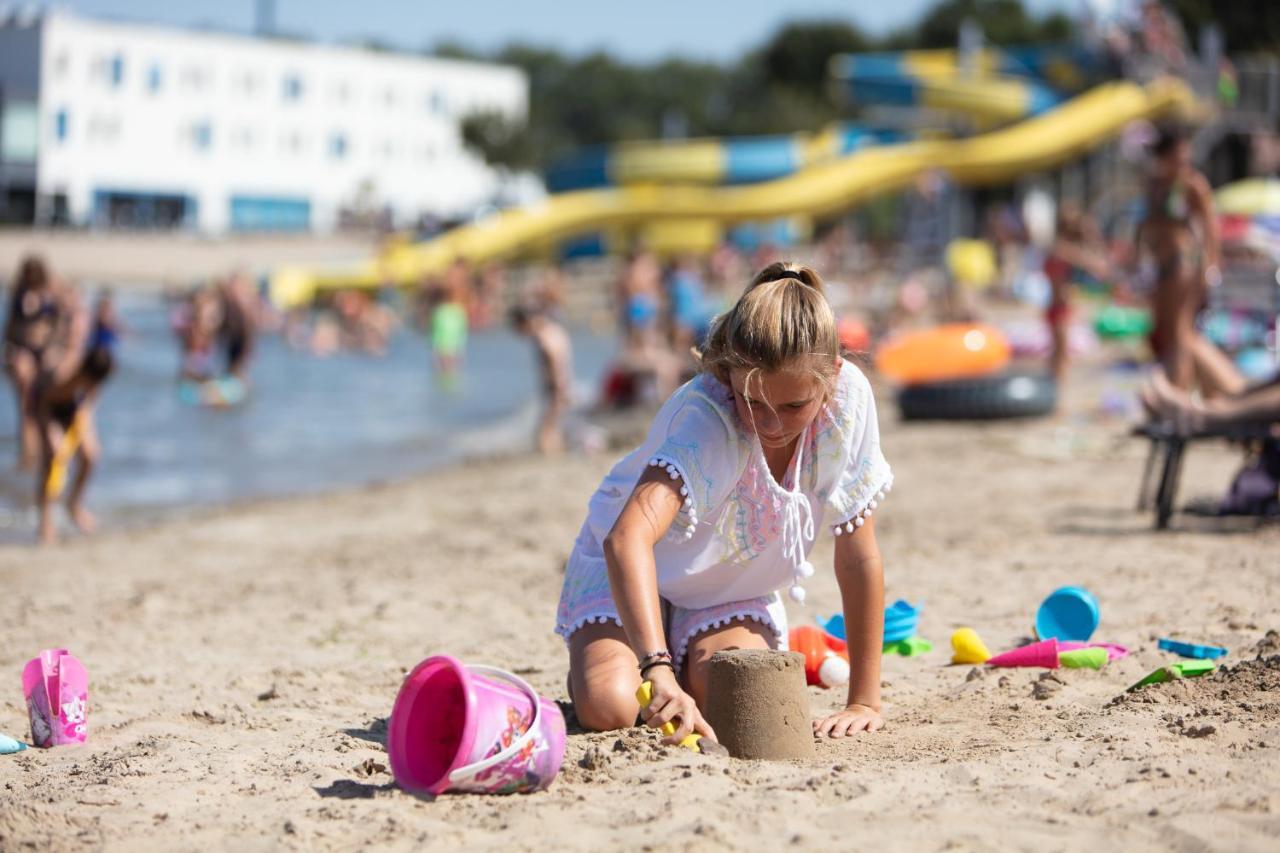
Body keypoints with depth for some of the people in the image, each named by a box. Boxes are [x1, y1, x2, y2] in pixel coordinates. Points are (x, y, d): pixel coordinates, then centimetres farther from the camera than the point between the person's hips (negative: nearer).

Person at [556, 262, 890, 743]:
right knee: (607, 708, -28)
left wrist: (865, 702, -14)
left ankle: (692, 670, 9)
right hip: (634, 576, -3)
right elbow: (627, 540, -52)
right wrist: (658, 671, -66)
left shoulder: (848, 397, -24)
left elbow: (858, 558, -15)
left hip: (732, 592, 3)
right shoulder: (706, 418, -36)